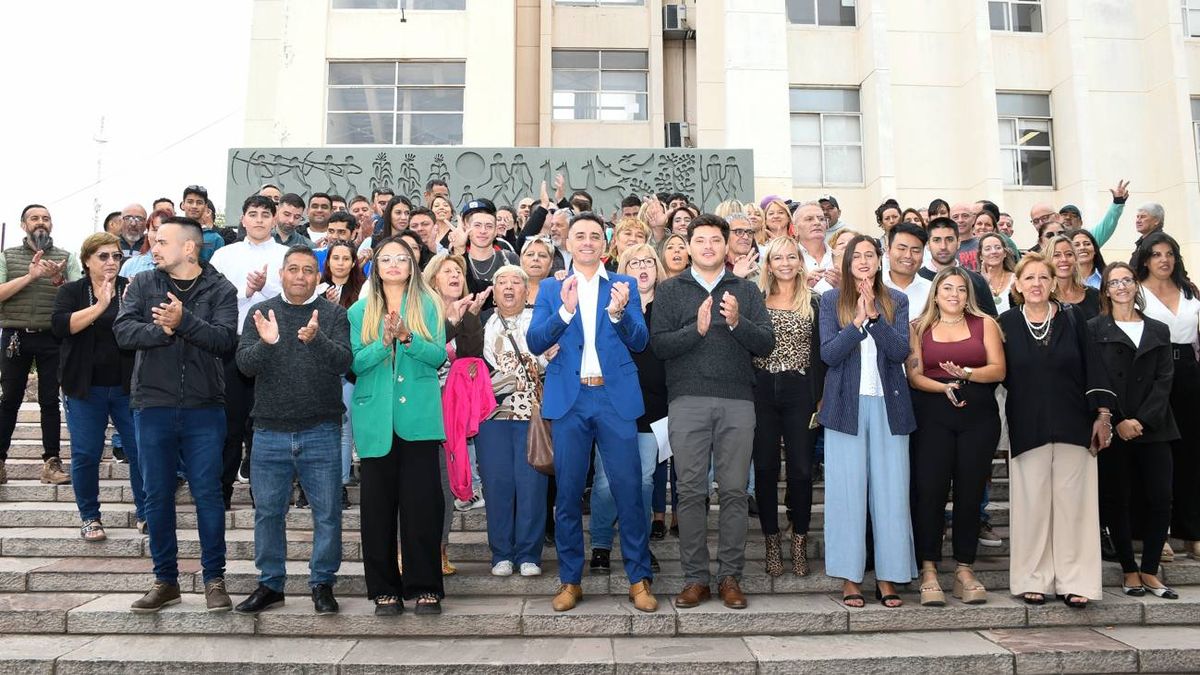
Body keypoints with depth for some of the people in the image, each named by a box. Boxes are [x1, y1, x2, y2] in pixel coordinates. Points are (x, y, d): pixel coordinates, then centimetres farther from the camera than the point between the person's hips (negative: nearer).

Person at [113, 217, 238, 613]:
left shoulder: (220, 290, 0)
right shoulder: (142, 285, 7)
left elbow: (226, 339, -13)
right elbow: (123, 331, -5)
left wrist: (184, 321, -25)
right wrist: (161, 330, -19)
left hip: (204, 408, -2)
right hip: (152, 406, 3)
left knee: (208, 494, 1)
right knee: (157, 496, 9)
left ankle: (214, 578, 13)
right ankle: (165, 580, 21)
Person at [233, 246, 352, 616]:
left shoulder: (333, 314, 1)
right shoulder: (261, 313, 6)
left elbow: (343, 362, -12)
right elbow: (245, 364, -4)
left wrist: (316, 340, -31)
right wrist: (266, 343, -25)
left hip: (320, 432, -2)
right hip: (270, 432, 2)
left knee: (327, 513, 2)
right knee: (268, 511, 11)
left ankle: (322, 584, 17)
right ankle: (270, 584, 26)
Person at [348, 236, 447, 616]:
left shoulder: (428, 306, 8)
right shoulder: (360, 311, 11)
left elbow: (439, 355, -3)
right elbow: (354, 361, 0)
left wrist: (408, 338, -19)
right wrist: (384, 342, -16)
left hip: (419, 417, -1)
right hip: (376, 419, 1)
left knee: (422, 502, -1)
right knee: (378, 505, 4)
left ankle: (425, 587, 9)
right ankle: (384, 589, 15)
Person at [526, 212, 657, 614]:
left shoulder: (624, 286, 9)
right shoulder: (551, 289, 11)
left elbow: (639, 342, 0)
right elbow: (535, 343, -1)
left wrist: (618, 312, -20)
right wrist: (565, 310, -17)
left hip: (616, 399, -1)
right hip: (568, 400, 1)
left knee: (628, 490, -1)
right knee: (567, 493, 6)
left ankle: (639, 579, 13)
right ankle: (570, 581, 20)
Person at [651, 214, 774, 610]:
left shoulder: (746, 291, 13)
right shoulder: (670, 291, 10)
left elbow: (767, 343, 3)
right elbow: (658, 345, -1)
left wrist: (737, 322, -13)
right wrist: (697, 329, -15)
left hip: (737, 402, 1)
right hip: (687, 401, -1)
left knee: (734, 491, 2)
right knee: (691, 491, 1)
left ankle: (730, 577, 13)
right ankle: (695, 578, 11)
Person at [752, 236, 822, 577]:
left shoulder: (814, 302, 7)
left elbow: (819, 354, 4)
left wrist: (819, 398, -2)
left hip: (800, 392, 0)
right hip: (762, 391, 1)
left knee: (801, 469, 1)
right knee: (765, 468, 5)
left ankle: (799, 542, 16)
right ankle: (772, 542, 17)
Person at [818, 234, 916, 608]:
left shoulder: (897, 301, 8)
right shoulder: (831, 300, 5)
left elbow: (901, 351, -5)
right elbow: (828, 353, -5)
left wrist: (874, 316, -16)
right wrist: (859, 321, -15)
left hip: (888, 404, 1)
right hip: (847, 404, -1)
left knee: (890, 491, 2)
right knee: (847, 490, 0)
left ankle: (887, 577, 11)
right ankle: (850, 577, 9)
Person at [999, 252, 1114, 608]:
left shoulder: (1072, 318, 4)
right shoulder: (1007, 323, 3)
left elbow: (1092, 367, 3)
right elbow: (1000, 374, 5)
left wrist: (1102, 415, -1)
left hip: (1072, 425, 1)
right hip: (1027, 428, 0)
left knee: (1072, 502, 2)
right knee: (1031, 503, 2)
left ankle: (1075, 581, 10)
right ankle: (1032, 580, 11)